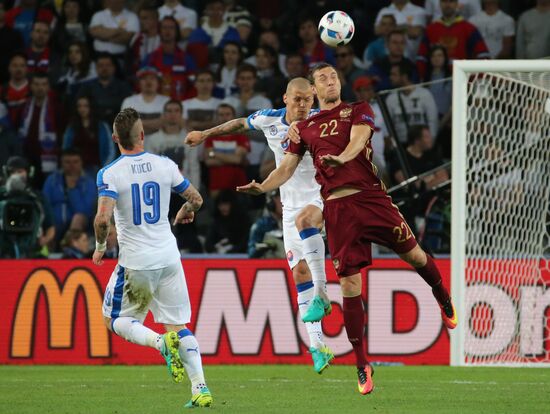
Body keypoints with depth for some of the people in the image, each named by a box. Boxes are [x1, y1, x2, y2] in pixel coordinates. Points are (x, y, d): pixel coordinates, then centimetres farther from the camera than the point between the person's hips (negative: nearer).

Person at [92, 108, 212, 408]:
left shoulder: (109, 174, -11)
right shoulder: (165, 166, 1)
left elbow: (102, 218, -21)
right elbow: (196, 199, 11)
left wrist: (100, 247, -2)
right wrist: (185, 213, 34)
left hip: (135, 262, -4)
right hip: (168, 257, 4)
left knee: (115, 319, 14)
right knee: (178, 325, 11)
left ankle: (161, 341, -14)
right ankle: (201, 389, -2)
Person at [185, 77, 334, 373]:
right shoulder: (269, 120, -1)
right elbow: (241, 124, 18)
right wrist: (206, 134, 28)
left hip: (322, 196, -5)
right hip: (291, 203, 5)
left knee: (304, 220, -39)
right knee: (300, 274, -1)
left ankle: (321, 295, -33)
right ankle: (317, 346, 3)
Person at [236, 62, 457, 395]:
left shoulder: (358, 111, 9)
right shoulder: (304, 128, 16)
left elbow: (358, 138, -11)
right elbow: (287, 167, 13)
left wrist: (342, 158, -33)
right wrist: (262, 187, -8)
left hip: (371, 197, -1)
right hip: (337, 208, 1)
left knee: (414, 255, -1)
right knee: (350, 286, -3)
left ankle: (444, 300, 34)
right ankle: (362, 366, 5)